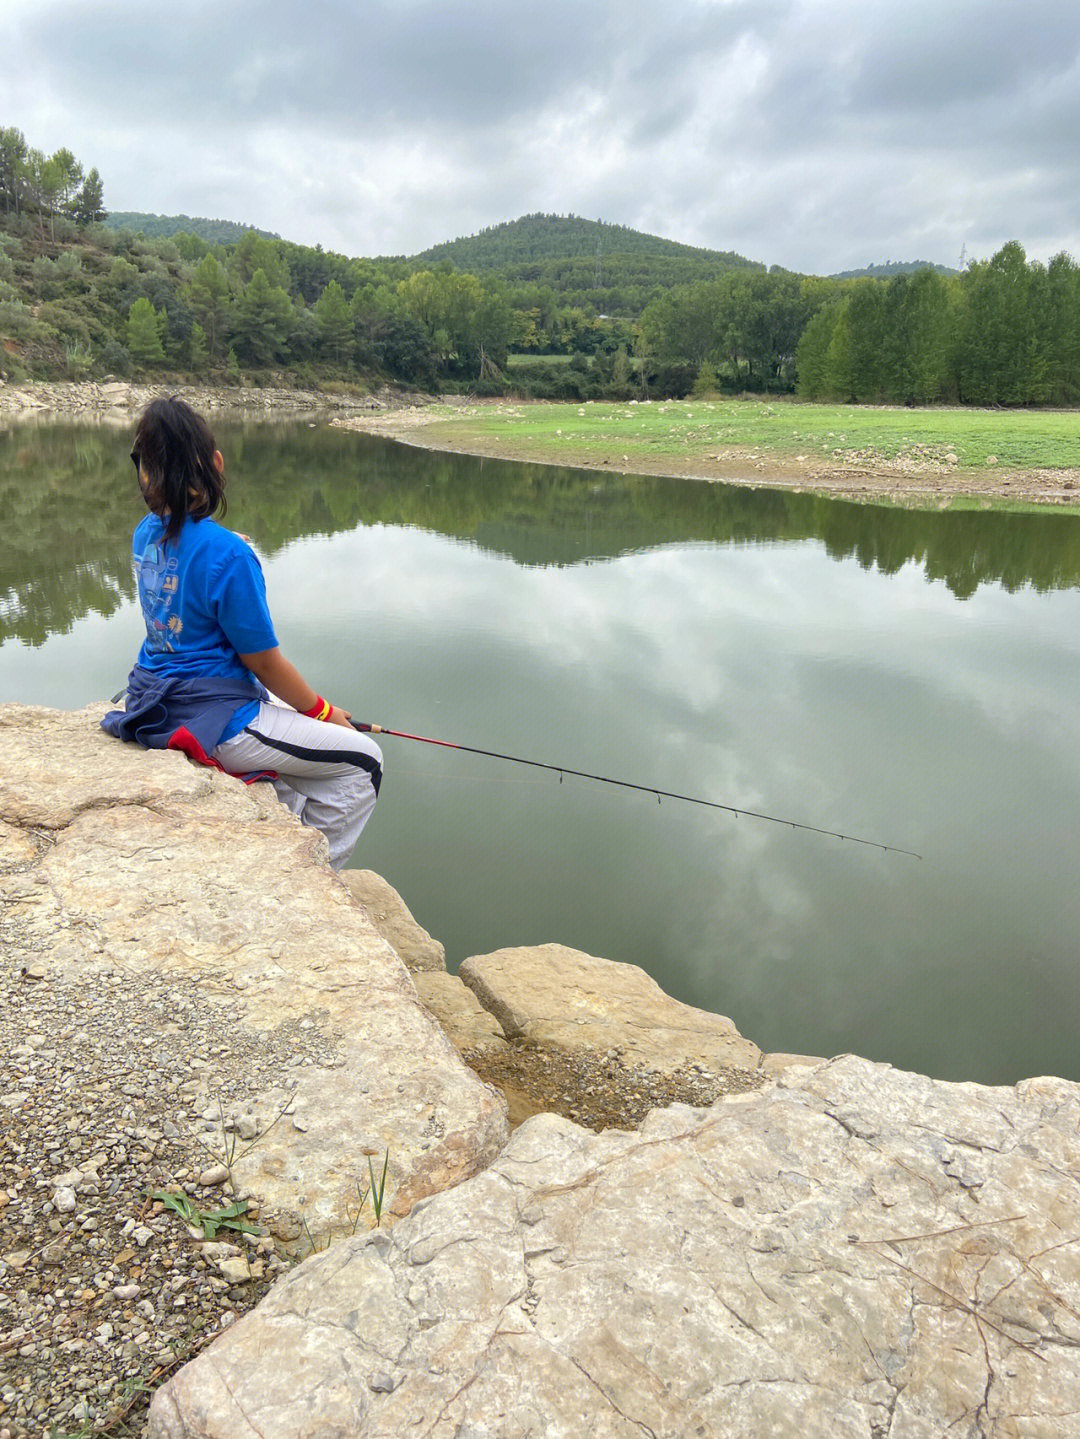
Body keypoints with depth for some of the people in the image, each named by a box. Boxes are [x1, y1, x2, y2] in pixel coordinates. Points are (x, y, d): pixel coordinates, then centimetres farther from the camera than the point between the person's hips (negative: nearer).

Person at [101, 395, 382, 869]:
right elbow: (264, 663, -14)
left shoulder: (146, 533, 2)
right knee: (362, 760, -1)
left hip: (156, 707, 9)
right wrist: (321, 710, -1)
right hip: (212, 720, -9)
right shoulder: (227, 554, -23)